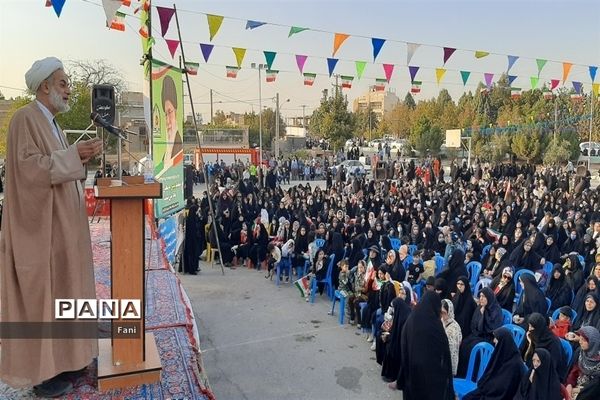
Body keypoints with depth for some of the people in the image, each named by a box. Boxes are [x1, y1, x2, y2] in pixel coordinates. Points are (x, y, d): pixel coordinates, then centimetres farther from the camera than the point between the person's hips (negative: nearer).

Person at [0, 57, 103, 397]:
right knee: (41, 295, -1)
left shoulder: (52, 124, 17)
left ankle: (59, 357, 28)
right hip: (40, 226, -9)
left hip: (61, 225, 10)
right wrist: (73, 154, -22)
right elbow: (29, 167, -22)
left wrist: (83, 158, 3)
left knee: (59, 290, 15)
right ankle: (40, 370, 12)